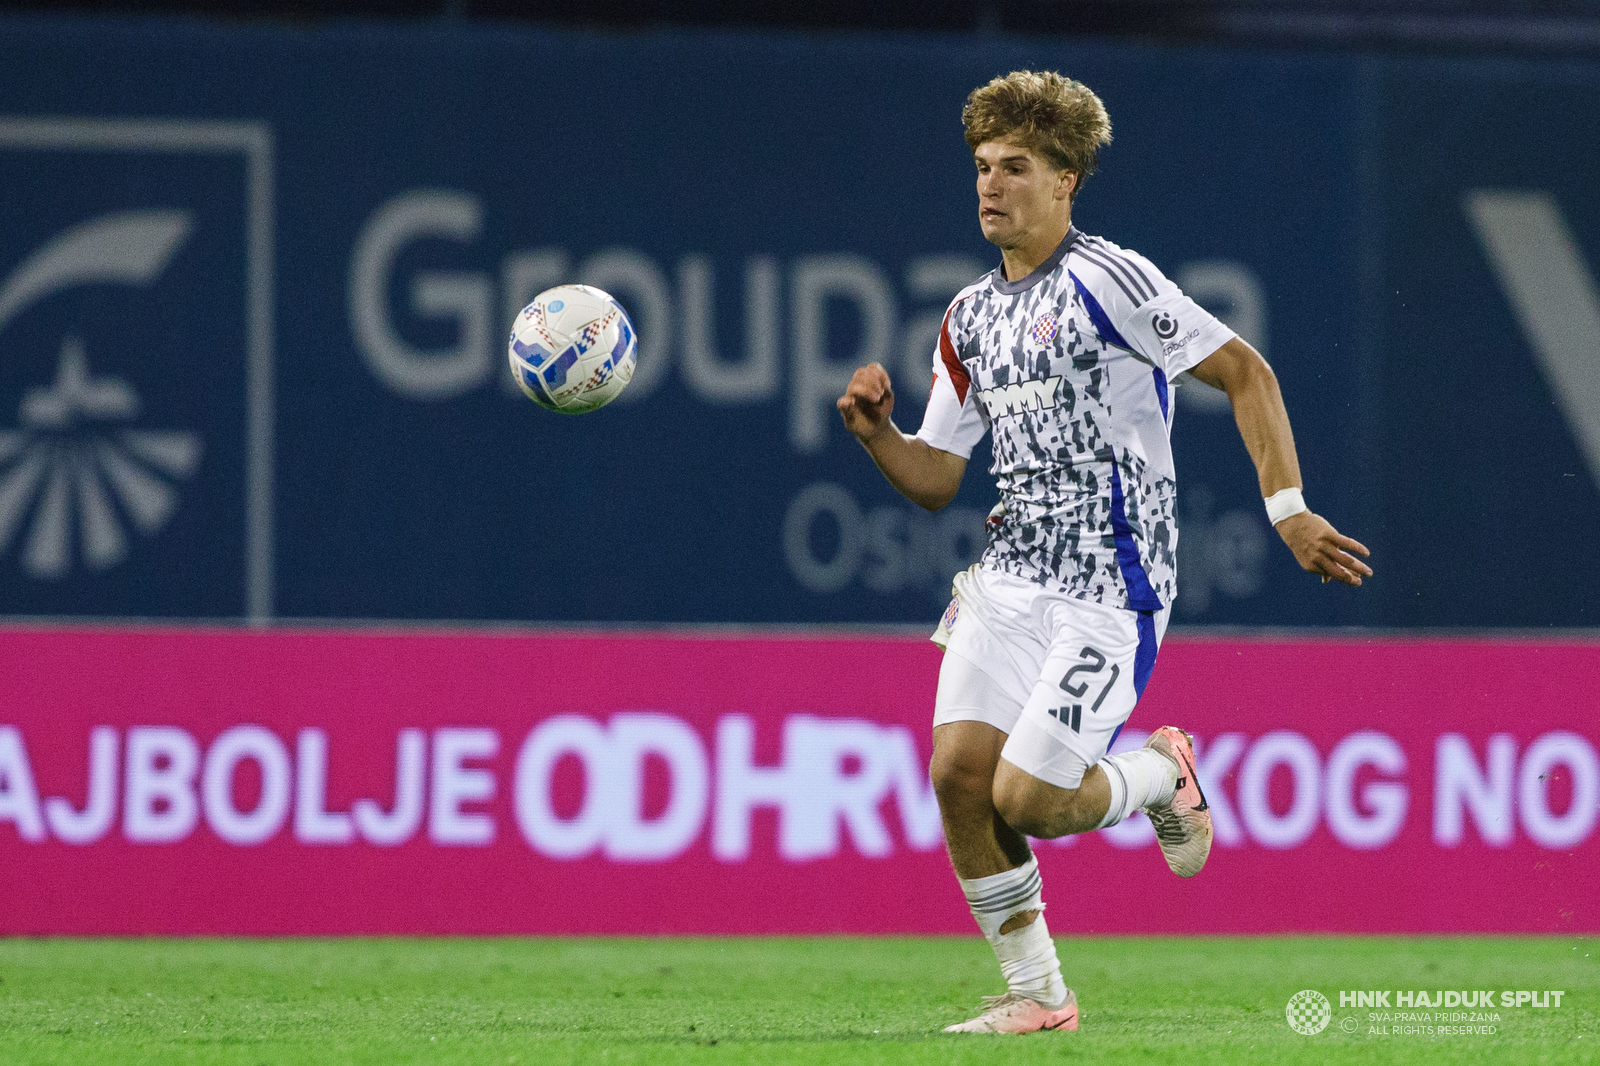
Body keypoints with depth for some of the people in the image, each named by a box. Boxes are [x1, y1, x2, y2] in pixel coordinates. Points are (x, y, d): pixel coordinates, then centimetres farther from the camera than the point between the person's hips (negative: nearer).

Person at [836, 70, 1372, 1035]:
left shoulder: (1107, 281, -11)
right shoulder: (972, 315, 13)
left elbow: (1245, 372, -10)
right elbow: (937, 478, 17)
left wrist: (1289, 511, -16)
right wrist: (878, 432, -3)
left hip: (1110, 592, -7)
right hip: (1010, 582, 7)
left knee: (1026, 799, -15)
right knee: (957, 769, -9)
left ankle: (1160, 771, 18)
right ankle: (1036, 992, 5)